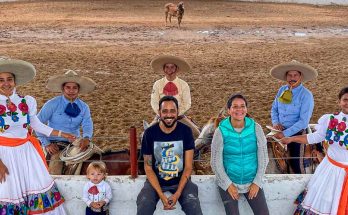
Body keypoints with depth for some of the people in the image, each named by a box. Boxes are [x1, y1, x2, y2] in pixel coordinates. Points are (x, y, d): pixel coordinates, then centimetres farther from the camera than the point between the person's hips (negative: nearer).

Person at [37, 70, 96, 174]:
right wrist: (46, 144, -13)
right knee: (54, 174, -23)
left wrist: (86, 138, -29)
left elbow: (87, 125, -7)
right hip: (55, 144, -3)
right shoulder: (52, 104, -4)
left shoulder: (84, 107, 6)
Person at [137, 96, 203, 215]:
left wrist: (177, 194, -19)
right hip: (155, 181, 0)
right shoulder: (150, 133, -11)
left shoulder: (185, 131, -10)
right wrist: (161, 195, -18)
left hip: (181, 180, 0)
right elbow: (148, 168, -7)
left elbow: (188, 167, -7)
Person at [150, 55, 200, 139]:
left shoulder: (183, 85, -4)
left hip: (179, 116, 0)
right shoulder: (157, 84, -2)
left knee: (196, 133, -18)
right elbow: (154, 103, -4)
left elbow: (187, 104, -6)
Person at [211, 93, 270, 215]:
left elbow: (263, 158, -1)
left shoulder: (256, 128, -7)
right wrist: (228, 184, -9)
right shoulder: (221, 131, -12)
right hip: (228, 181, -1)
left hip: (252, 181, 2)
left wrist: (257, 182, -5)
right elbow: (216, 162, -6)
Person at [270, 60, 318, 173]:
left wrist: (285, 134, -23)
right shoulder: (282, 90, 2)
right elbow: (274, 109, 11)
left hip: (295, 132, -5)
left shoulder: (306, 95, -14)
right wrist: (275, 122, -8)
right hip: (280, 130, 5)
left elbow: (303, 121, -18)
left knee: (294, 162, -4)